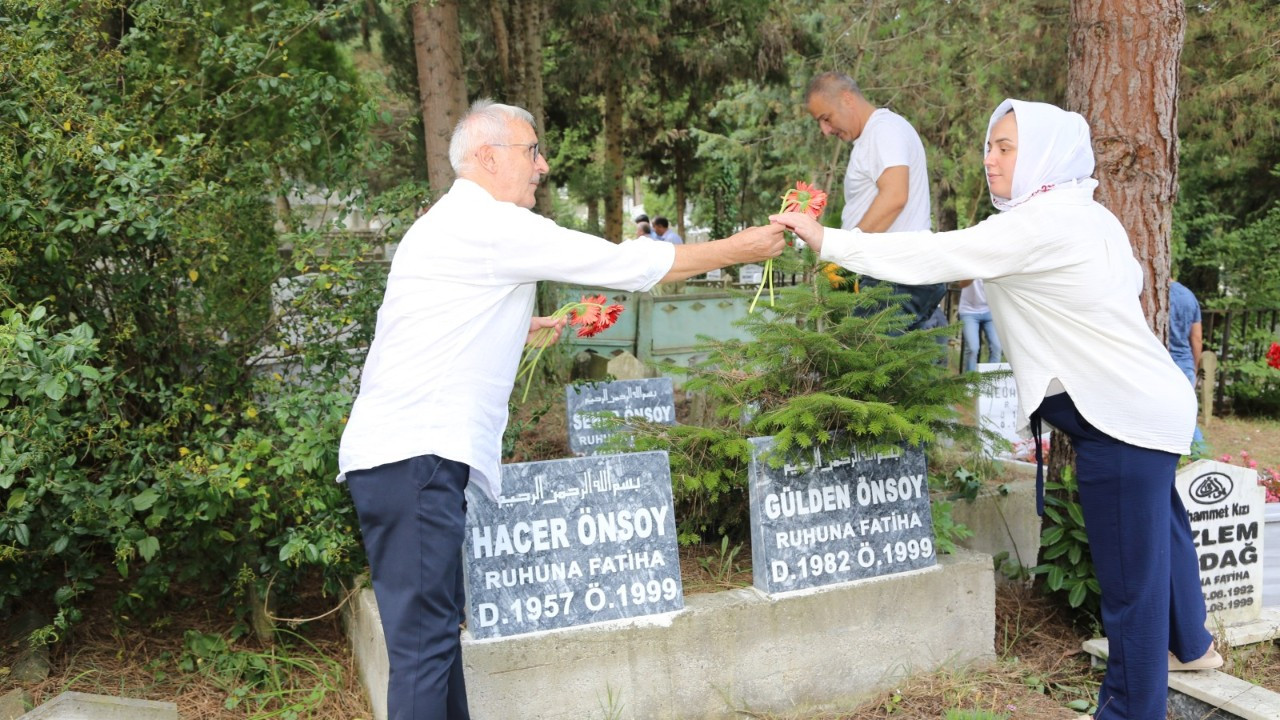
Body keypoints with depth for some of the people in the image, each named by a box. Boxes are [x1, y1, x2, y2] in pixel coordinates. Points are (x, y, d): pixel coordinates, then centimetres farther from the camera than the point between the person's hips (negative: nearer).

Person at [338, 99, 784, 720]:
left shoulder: (446, 225, 22)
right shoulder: (493, 225, -9)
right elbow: (628, 266, -7)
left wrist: (514, 329, 32)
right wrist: (738, 249, 3)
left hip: (407, 455, 10)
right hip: (414, 456, -10)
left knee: (437, 628, 12)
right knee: (424, 640, -10)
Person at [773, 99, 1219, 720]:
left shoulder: (1038, 225, -20)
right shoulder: (1088, 217, 9)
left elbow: (933, 256, -24)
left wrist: (828, 241, -20)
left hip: (1122, 418, -11)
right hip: (1150, 404, 11)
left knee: (1128, 568, 0)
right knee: (1160, 533, 28)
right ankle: (1187, 645, 49)